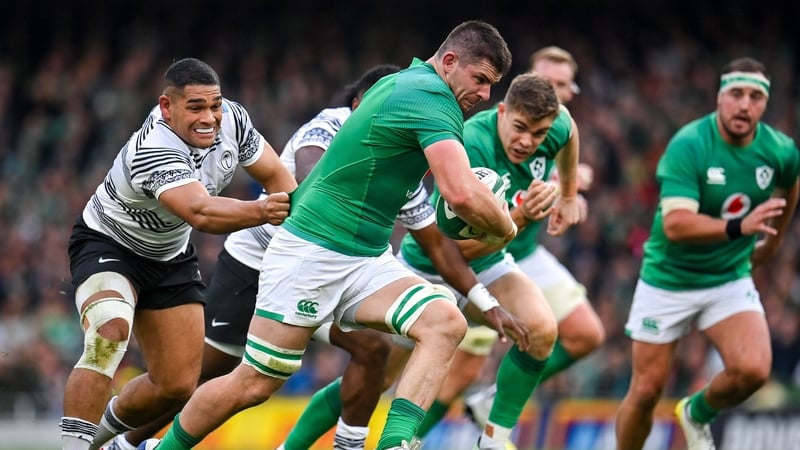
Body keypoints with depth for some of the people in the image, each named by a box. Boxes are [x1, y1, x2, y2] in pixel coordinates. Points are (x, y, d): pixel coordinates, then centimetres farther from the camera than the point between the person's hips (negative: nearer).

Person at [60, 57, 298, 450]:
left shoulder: (231, 119, -18)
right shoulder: (153, 151, -38)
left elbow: (276, 175, -3)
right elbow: (200, 214, -53)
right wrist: (261, 210, -69)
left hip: (170, 256, 7)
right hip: (107, 245, -7)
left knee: (177, 385, 6)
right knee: (111, 332, -36)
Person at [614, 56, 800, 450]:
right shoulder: (688, 145, -22)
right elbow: (675, 224, -33)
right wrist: (739, 228, -45)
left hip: (730, 280, 3)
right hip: (668, 281, -3)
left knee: (752, 370, -20)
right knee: (646, 390, 0)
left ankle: (697, 413, 12)